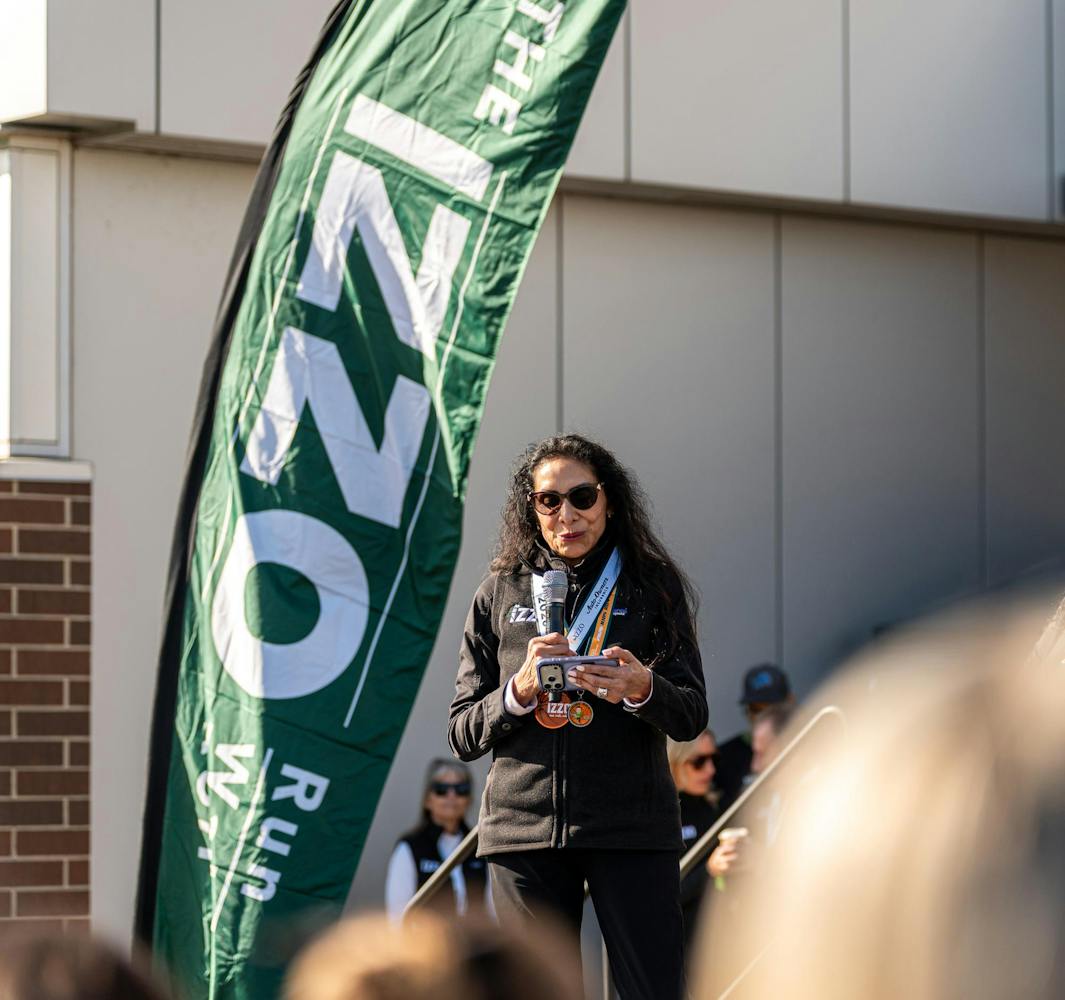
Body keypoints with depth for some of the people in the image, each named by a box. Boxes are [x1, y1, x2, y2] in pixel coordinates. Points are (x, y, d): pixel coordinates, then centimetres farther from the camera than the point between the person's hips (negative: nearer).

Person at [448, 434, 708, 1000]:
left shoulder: (652, 586, 9)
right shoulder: (500, 594, 12)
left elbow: (691, 717, 3)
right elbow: (462, 735, 10)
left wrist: (643, 691, -19)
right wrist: (519, 691, -10)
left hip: (631, 826, -1)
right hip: (523, 824, 1)